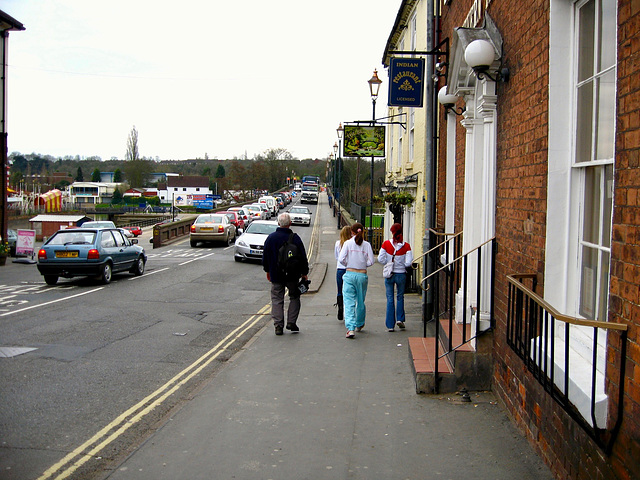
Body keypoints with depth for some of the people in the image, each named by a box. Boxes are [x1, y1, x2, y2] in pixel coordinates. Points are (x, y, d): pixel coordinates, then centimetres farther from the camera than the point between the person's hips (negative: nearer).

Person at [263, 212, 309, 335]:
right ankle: (291, 323, 9)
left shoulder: (271, 237, -3)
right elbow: (303, 257, -4)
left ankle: (278, 326, 0)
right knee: (294, 297, 15)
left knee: (277, 300, 6)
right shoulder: (295, 238, -9)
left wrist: (267, 271, 20)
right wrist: (304, 273, 7)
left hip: (275, 275, 1)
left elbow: (265, 256, 6)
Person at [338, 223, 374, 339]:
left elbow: (341, 259, -8)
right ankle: (359, 325, 34)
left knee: (349, 302, -4)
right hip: (362, 275, 2)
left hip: (349, 274, -2)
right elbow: (371, 261, -1)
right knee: (361, 302, 18)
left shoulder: (348, 243, -2)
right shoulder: (367, 245, 2)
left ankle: (350, 328, -17)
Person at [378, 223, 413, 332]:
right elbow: (408, 263, -14)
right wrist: (403, 264, 7)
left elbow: (380, 259, -8)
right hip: (401, 274, 0)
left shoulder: (386, 244, -8)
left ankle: (390, 325, 7)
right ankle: (400, 319, 9)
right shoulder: (406, 246, -9)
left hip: (389, 274, 0)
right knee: (400, 297, 21)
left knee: (390, 299, 7)